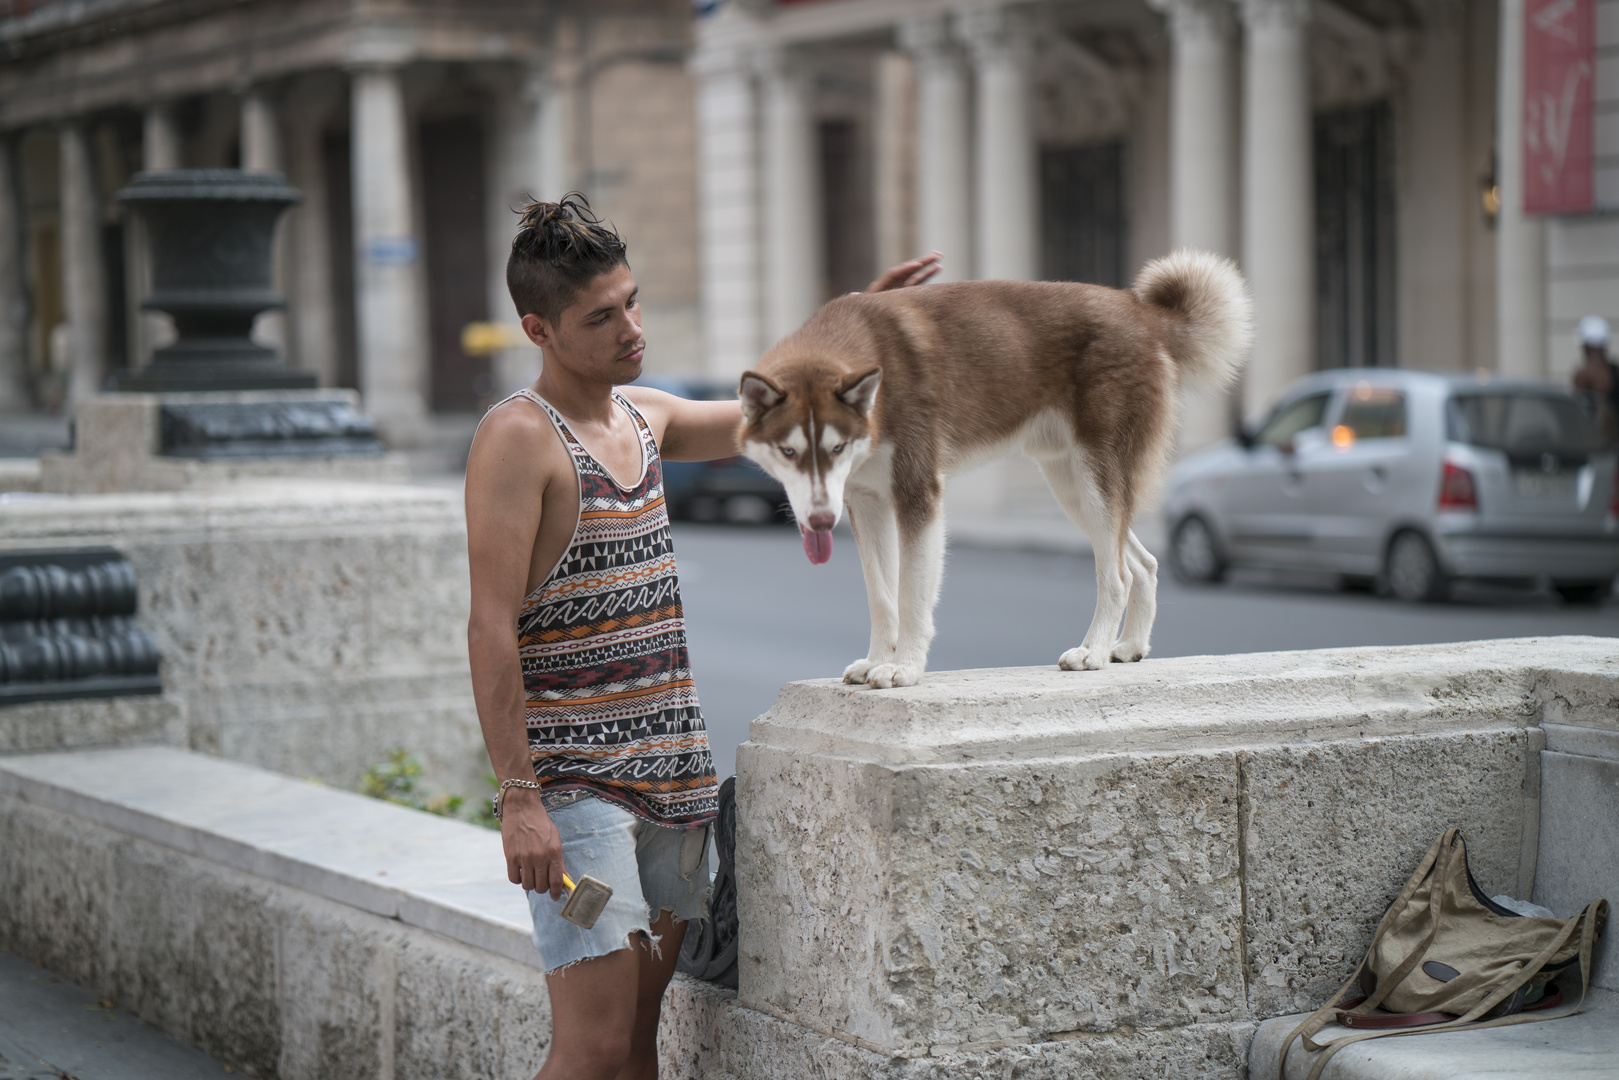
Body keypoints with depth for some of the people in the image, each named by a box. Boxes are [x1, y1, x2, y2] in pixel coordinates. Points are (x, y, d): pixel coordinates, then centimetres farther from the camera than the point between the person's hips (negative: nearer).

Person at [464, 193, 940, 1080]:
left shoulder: (643, 415, 13)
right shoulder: (517, 438, -11)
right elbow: (492, 629, -16)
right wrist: (517, 798, -21)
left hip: (671, 770, 7)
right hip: (574, 781, -7)